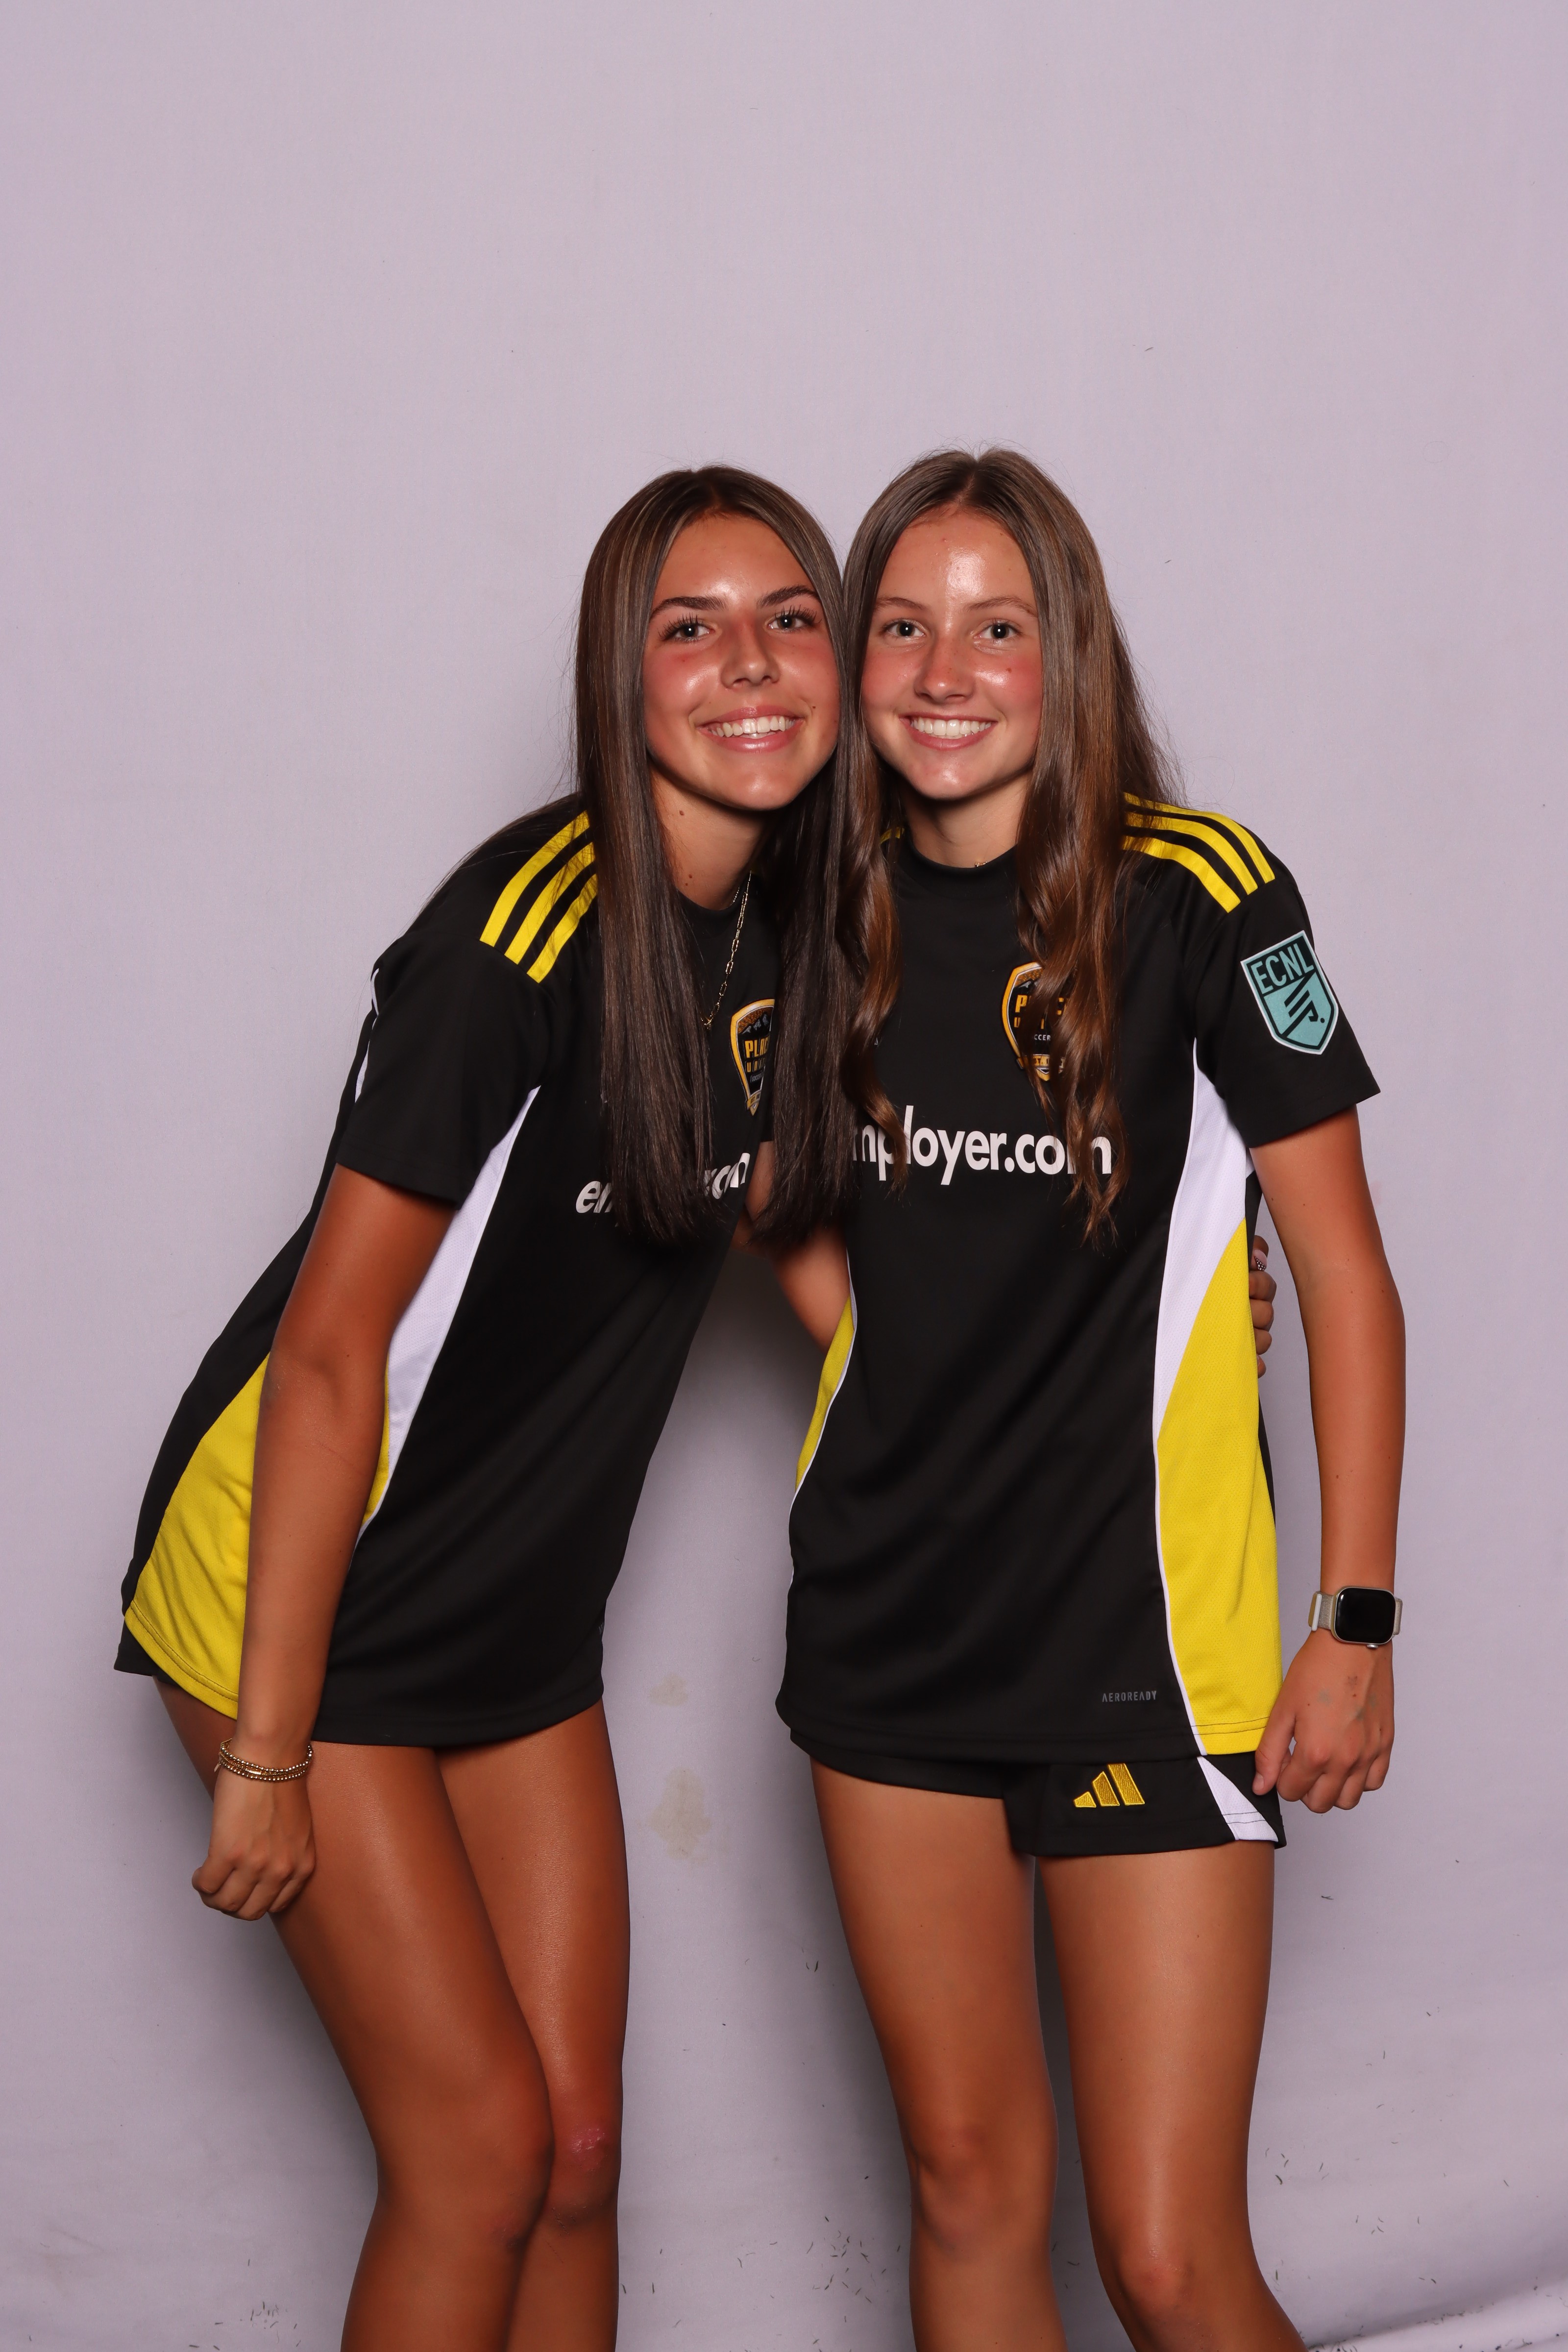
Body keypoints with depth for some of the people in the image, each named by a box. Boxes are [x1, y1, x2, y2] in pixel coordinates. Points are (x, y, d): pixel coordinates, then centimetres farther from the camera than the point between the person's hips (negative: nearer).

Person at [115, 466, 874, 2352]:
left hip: (523, 1616, 7)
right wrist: (265, 1752, -19)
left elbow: (774, 1204, 15)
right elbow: (332, 1345, -22)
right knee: (480, 2148, -3)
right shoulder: (528, 929, -24)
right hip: (304, 1588, -7)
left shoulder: (798, 927, -2)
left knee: (578, 2153, 9)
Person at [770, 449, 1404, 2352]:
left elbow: (1345, 1275, -6)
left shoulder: (1197, 897, -10)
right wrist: (880, 1364, 6)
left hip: (1148, 1627, -4)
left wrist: (1359, 1620, -9)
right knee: (970, 2188, 14)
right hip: (893, 1623, 5)